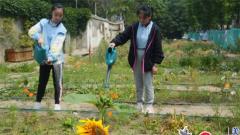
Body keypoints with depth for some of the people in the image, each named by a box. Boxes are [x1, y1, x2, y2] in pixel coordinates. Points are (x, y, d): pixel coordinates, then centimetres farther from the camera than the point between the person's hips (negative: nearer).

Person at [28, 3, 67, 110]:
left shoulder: (62, 29, -11)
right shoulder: (44, 22, -2)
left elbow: (57, 45, -22)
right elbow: (31, 31, -6)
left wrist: (51, 57, -35)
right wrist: (38, 37, -26)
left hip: (56, 59, -2)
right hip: (44, 58, 2)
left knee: (57, 83, 3)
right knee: (42, 81, 12)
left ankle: (57, 103, 14)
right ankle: (38, 102, 25)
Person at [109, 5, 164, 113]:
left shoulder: (155, 29, -9)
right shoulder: (134, 27, 0)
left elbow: (157, 48, -9)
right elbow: (123, 36, -4)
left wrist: (155, 64, -11)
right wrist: (114, 42, -24)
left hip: (148, 60, -4)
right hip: (136, 59, 4)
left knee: (148, 84, 0)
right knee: (138, 84, 13)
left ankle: (149, 105, 11)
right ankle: (139, 103, 25)